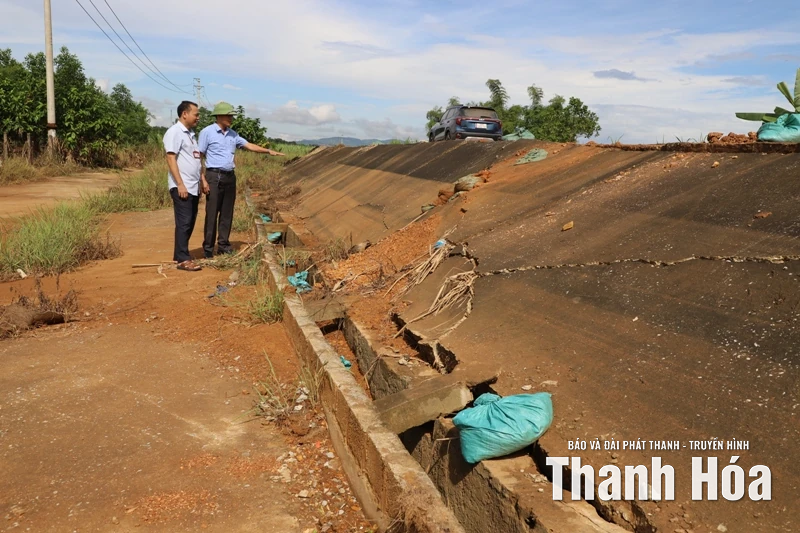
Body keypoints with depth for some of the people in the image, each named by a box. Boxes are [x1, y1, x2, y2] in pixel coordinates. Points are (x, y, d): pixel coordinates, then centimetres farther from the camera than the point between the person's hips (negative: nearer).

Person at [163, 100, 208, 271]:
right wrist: (180, 184, -21)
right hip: (182, 187, -9)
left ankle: (179, 255, 18)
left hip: (194, 187, 9)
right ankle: (183, 259, -5)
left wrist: (202, 180, 19)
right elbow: (171, 159, -16)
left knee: (190, 223, 10)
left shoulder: (190, 134, 18)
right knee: (184, 223, -8)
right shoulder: (175, 132, -9)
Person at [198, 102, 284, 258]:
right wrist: (203, 179, -12)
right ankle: (208, 248, 4)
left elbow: (250, 146, 15)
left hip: (230, 177, 6)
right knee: (212, 213, -3)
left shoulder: (233, 134, 13)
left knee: (227, 213, 8)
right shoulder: (207, 132, -4)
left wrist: (269, 151, 2)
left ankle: (223, 246, 17)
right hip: (214, 176, -6)